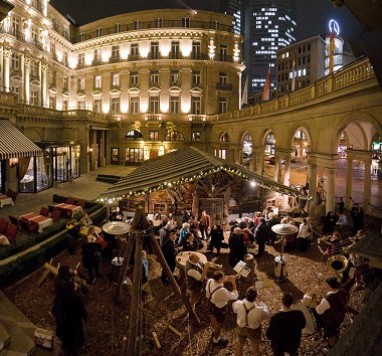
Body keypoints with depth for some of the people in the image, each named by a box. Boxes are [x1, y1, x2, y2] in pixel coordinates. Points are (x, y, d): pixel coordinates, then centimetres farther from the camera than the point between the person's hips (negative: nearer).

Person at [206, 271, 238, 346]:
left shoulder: (209, 281, -23)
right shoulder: (222, 291, -45)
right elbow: (235, 296, -29)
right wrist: (233, 282, -28)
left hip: (212, 304, 7)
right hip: (219, 309, -6)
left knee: (212, 318, 35)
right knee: (218, 324, 23)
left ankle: (214, 331, 66)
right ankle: (216, 340, 51)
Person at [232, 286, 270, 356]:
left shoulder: (238, 304, -33)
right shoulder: (259, 310, -39)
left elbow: (234, 307, -6)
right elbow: (267, 314, -15)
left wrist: (245, 300, -6)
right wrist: (262, 303, -8)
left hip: (241, 328, 2)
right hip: (254, 331, -2)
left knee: (240, 344, 30)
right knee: (255, 347, 27)